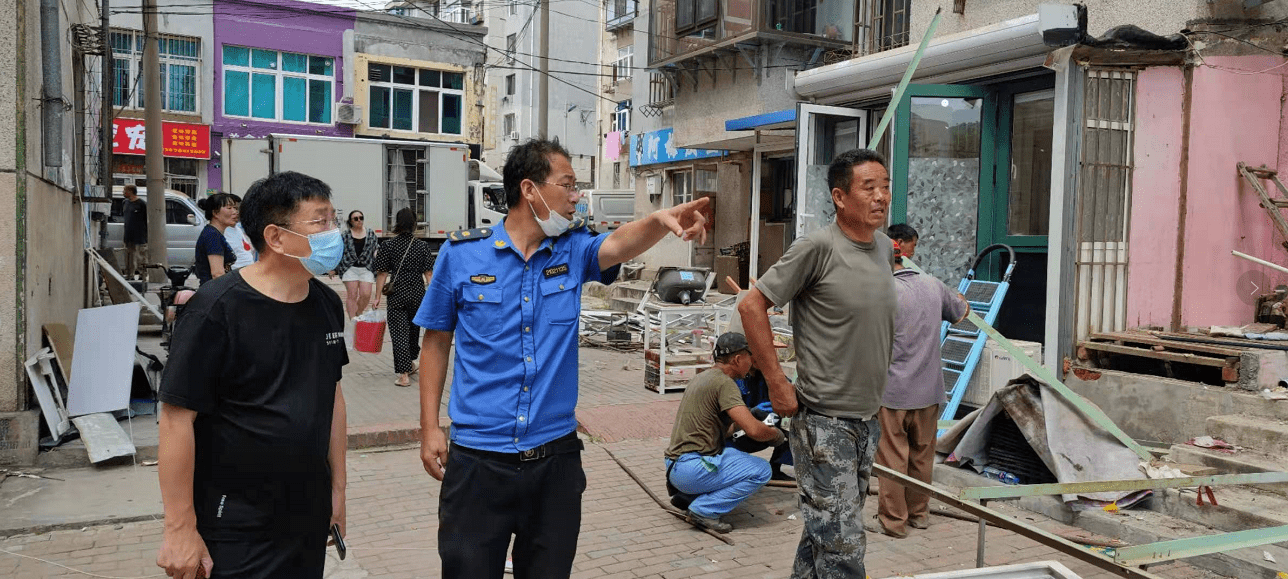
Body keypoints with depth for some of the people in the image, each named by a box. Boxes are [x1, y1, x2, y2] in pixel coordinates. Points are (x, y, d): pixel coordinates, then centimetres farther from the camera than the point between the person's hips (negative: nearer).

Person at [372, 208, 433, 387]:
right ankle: (410, 364, 41)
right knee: (414, 329, 21)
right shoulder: (422, 246, 0)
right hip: (418, 294, 3)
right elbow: (428, 273, -1)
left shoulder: (388, 245, -6)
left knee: (399, 333, 0)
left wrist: (377, 297, 1)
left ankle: (404, 374, -8)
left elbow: (382, 273, -5)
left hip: (396, 295, -3)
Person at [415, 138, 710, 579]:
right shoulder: (461, 253, -3)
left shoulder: (574, 250, 2)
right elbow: (436, 341, 5)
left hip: (556, 456, 2)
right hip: (478, 458, -2)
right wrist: (429, 427, 0)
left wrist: (660, 220, -41)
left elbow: (618, 245, -20)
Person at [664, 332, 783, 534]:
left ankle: (685, 495, 16)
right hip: (691, 467, -10)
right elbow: (754, 430, -23)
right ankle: (703, 510, -9)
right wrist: (776, 434, -2)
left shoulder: (704, 376, 16)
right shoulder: (724, 383, -14)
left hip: (676, 463, 10)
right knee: (761, 470, -9)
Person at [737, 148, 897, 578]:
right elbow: (751, 306, -14)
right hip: (824, 420, -7)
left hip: (867, 418, 7)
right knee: (843, 543, -4)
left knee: (825, 531, 19)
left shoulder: (883, 247, 8)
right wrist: (777, 384, -16)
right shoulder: (817, 247, -15)